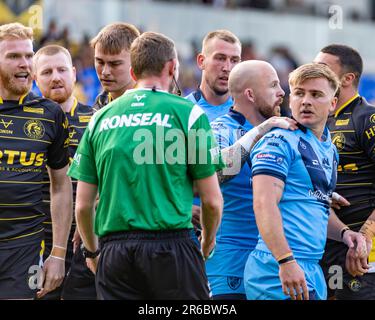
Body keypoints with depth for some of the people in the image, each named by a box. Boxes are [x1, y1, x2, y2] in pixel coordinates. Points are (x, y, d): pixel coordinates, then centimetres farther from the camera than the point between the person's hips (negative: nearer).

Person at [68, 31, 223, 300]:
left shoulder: (101, 118, 11)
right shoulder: (188, 112, 1)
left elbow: (83, 205, 11)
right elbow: (212, 200, 1)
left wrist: (92, 251, 28)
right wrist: (207, 242, 20)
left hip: (113, 249, 4)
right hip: (171, 244, -3)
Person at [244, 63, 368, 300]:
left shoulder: (330, 150, 19)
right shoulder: (280, 142, -8)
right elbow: (264, 204, -18)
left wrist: (342, 232, 11)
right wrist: (286, 261, -26)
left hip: (314, 270, 9)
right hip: (282, 271, -9)